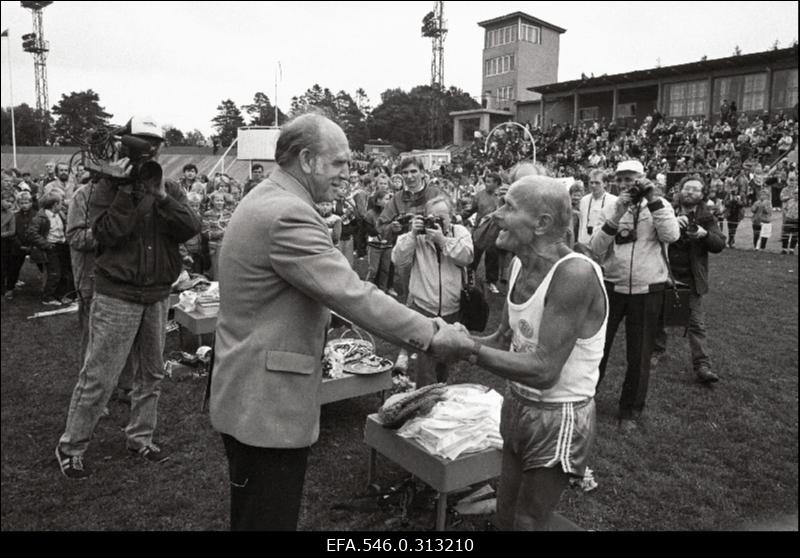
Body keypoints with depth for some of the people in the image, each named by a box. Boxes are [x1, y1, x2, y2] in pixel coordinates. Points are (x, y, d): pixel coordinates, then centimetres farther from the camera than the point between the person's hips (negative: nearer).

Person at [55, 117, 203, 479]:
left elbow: (192, 229, -8)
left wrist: (162, 196, -18)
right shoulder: (110, 186, -3)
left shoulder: (171, 189, 7)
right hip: (117, 296, -4)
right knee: (99, 377, 0)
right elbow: (105, 233, -17)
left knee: (151, 374, 14)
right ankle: (70, 447, 17)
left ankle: (140, 438, 30)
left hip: (158, 295, 5)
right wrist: (127, 191, -20)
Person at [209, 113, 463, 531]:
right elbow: (352, 294, -27)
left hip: (251, 397, 11)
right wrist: (430, 333, -19)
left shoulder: (265, 201, 12)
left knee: (253, 516, 24)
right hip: (267, 405, -11)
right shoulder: (288, 214, -23)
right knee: (270, 519, 4)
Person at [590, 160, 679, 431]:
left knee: (638, 354, 10)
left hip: (647, 289, -1)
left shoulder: (659, 206, -3)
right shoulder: (611, 207, 0)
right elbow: (596, 248, -11)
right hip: (612, 285, 1)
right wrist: (617, 215, -21)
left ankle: (631, 410, 26)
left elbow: (671, 235, -21)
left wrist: (653, 199, -21)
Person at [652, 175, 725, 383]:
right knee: (658, 316, 13)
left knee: (697, 323, -1)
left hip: (692, 278, 0)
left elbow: (719, 245, -3)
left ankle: (702, 366, 2)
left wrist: (705, 234, -22)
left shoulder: (707, 217, 3)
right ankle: (657, 350, 35)